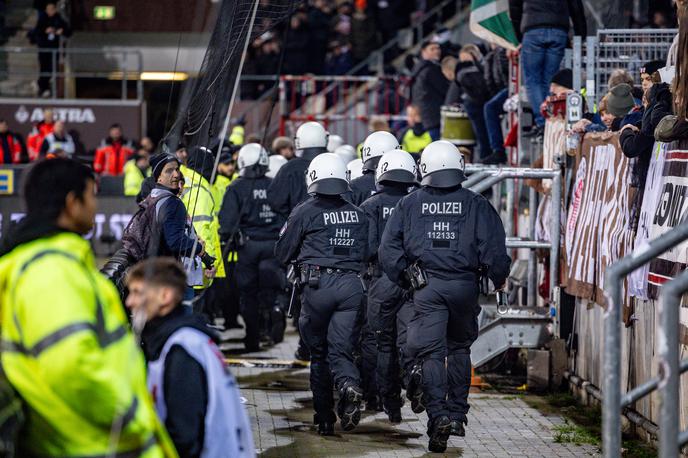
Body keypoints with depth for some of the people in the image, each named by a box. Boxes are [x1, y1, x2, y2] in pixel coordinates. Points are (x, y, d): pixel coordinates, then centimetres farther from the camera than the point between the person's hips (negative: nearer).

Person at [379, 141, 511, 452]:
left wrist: (403, 280, 16)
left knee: (431, 353, -2)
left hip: (426, 286, -1)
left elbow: (388, 251, 2)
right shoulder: (476, 205, 1)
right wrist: (498, 279, 12)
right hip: (464, 286, 1)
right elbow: (493, 249, -4)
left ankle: (438, 416, -19)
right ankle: (457, 414, 22)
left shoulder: (409, 205, 4)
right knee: (459, 348, 19)